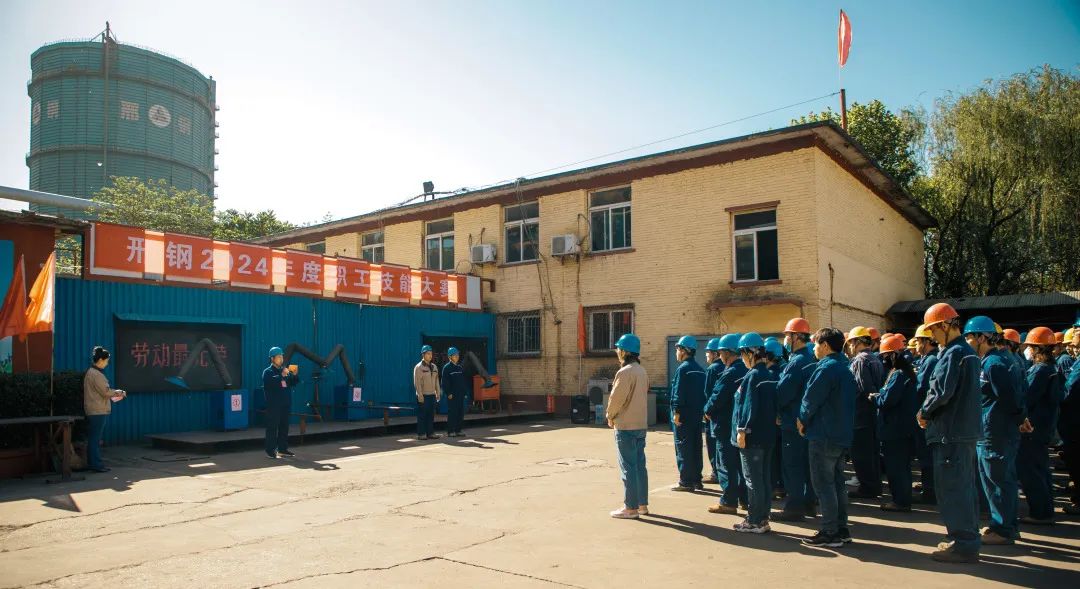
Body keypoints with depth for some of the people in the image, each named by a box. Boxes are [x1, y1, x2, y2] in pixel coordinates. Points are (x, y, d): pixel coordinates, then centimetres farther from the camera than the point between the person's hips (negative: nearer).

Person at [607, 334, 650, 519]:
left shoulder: (625, 372, -18)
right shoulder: (642, 371, 11)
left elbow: (616, 398, -18)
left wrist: (610, 416, 1)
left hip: (626, 426, -9)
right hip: (641, 424, 9)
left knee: (628, 467, -2)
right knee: (640, 465, 14)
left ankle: (631, 508, 2)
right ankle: (642, 504, 20)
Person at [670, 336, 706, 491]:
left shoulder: (683, 368, -14)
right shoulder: (700, 369, 12)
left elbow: (679, 393, -19)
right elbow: (704, 392, 14)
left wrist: (676, 413, -17)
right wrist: (701, 411, 17)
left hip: (683, 416, -8)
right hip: (697, 414, 8)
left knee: (683, 449, -2)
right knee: (695, 448, 13)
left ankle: (686, 482, -1)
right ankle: (696, 480, 19)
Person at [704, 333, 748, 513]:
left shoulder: (730, 373, -20)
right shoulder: (744, 370, 8)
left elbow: (717, 397, -21)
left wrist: (708, 411, -2)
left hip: (726, 426, -9)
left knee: (727, 465, -1)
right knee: (740, 463, 16)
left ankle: (728, 502, 4)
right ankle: (744, 498, 24)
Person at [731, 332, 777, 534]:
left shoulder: (752, 376, -16)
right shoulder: (769, 375, 11)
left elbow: (749, 406, -20)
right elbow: (773, 405, 15)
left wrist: (742, 431, -16)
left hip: (752, 436, -9)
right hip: (768, 434, 9)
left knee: (753, 479, -2)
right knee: (765, 477, 13)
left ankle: (754, 522, 4)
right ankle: (763, 518, 21)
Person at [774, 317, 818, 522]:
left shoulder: (797, 362, -19)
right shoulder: (810, 359, 11)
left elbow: (783, 392, -21)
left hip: (793, 423, -9)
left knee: (791, 466, -2)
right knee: (804, 464, 16)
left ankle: (794, 508, 4)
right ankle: (807, 503, 26)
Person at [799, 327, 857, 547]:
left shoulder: (825, 368, -18)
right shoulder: (845, 368, 12)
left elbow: (811, 399, -16)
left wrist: (802, 420, 3)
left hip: (823, 435, -9)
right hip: (842, 434, 9)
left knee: (823, 484, -2)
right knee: (837, 482, 16)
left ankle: (829, 533, 3)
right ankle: (841, 529, 22)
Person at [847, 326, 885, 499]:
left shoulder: (860, 360, -16)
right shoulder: (876, 359, 12)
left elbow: (862, 388, -23)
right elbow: (880, 385, 14)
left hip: (860, 413, -9)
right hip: (873, 412, 9)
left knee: (860, 453, -1)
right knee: (871, 450, 17)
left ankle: (867, 488, 4)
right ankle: (875, 485, 25)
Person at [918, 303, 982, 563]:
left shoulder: (953, 354, -16)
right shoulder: (968, 352, 14)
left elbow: (942, 391, -22)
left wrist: (924, 413, -5)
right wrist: (930, 413, 12)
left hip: (951, 431, -10)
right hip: (967, 429, 10)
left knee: (951, 487, -3)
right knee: (965, 485, 16)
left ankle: (962, 544, 2)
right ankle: (968, 540, 25)